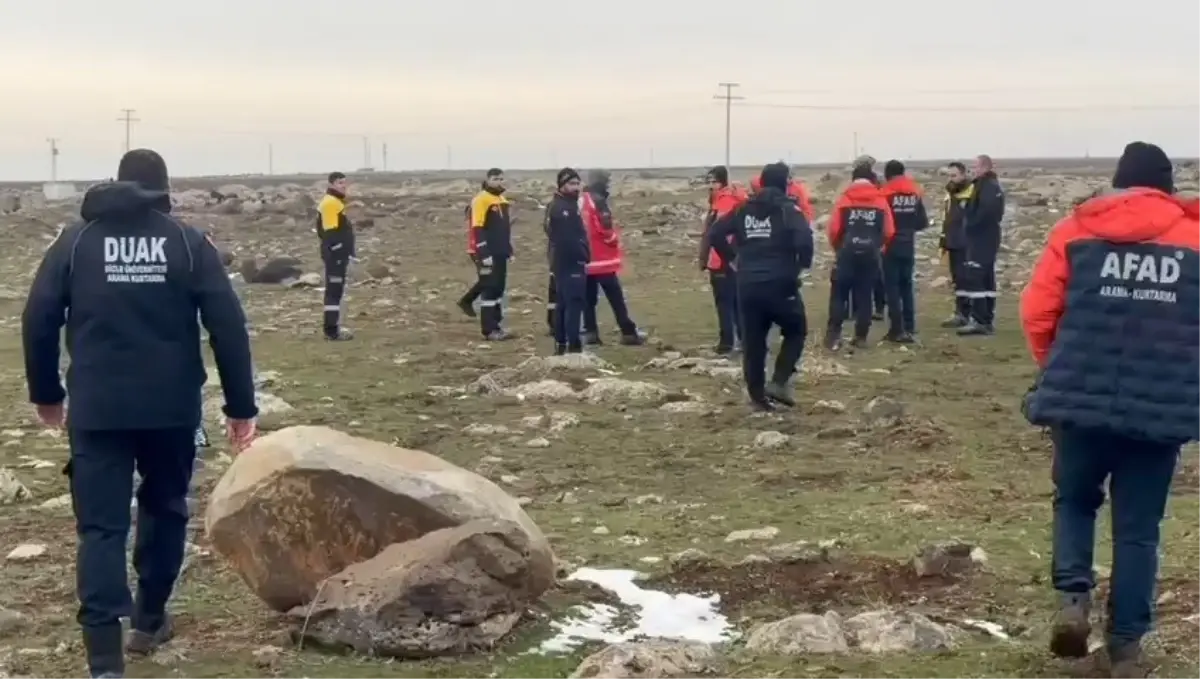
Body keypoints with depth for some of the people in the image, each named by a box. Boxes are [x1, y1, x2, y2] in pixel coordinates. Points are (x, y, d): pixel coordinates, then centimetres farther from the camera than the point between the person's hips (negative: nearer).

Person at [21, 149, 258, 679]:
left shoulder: (75, 241, 6)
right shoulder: (187, 241, 2)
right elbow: (228, 326, -4)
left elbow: (38, 321, 3)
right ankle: (150, 620, 33)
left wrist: (46, 393, 16)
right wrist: (241, 406, 0)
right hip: (171, 407, 0)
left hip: (96, 409, 0)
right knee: (164, 507, 22)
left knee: (101, 525, -1)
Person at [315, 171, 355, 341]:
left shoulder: (335, 201, 18)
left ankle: (332, 326, 21)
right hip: (336, 254, -11)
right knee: (335, 290, -9)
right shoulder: (331, 203, -16)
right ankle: (332, 330, -8)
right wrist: (339, 254, -23)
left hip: (339, 253, 11)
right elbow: (331, 232, -22)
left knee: (335, 290, 15)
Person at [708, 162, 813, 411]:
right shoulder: (788, 209, -4)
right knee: (796, 331, 15)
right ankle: (779, 381, -1)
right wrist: (804, 262, -1)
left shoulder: (743, 210, 10)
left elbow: (715, 234, 6)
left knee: (753, 341, 11)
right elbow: (804, 239, -19)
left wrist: (731, 257, 15)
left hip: (748, 286, 4)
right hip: (780, 284, -4)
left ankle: (757, 395, 12)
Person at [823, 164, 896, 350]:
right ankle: (861, 337, 8)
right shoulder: (881, 200, 4)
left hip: (847, 253, -1)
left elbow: (834, 229, -4)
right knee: (864, 296, 8)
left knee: (839, 293, 5)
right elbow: (889, 232, 1)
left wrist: (838, 248, 14)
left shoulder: (844, 199, 0)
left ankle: (833, 334, -4)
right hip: (870, 254, 1)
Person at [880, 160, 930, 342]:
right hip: (908, 246, 5)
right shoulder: (915, 193, 4)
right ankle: (909, 327, 16)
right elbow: (923, 222, 6)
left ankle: (897, 329, -7)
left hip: (891, 246, -5)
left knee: (892, 287, -2)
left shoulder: (886, 193, -11)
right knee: (906, 285, 15)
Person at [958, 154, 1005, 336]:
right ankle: (988, 320, 15)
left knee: (973, 278, -12)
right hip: (988, 238, 11)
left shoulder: (986, 185, -15)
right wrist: (970, 224, 10)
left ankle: (978, 321, -15)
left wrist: (971, 225, -15)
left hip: (981, 238, -11)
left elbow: (986, 210, -28)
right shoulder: (993, 185, 17)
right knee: (986, 279, 12)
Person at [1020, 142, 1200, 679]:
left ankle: (1073, 598, 1)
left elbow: (1036, 312, 0)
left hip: (1081, 399, 0)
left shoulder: (1077, 230, 3)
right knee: (1138, 528, 11)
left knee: (1075, 500, 22)